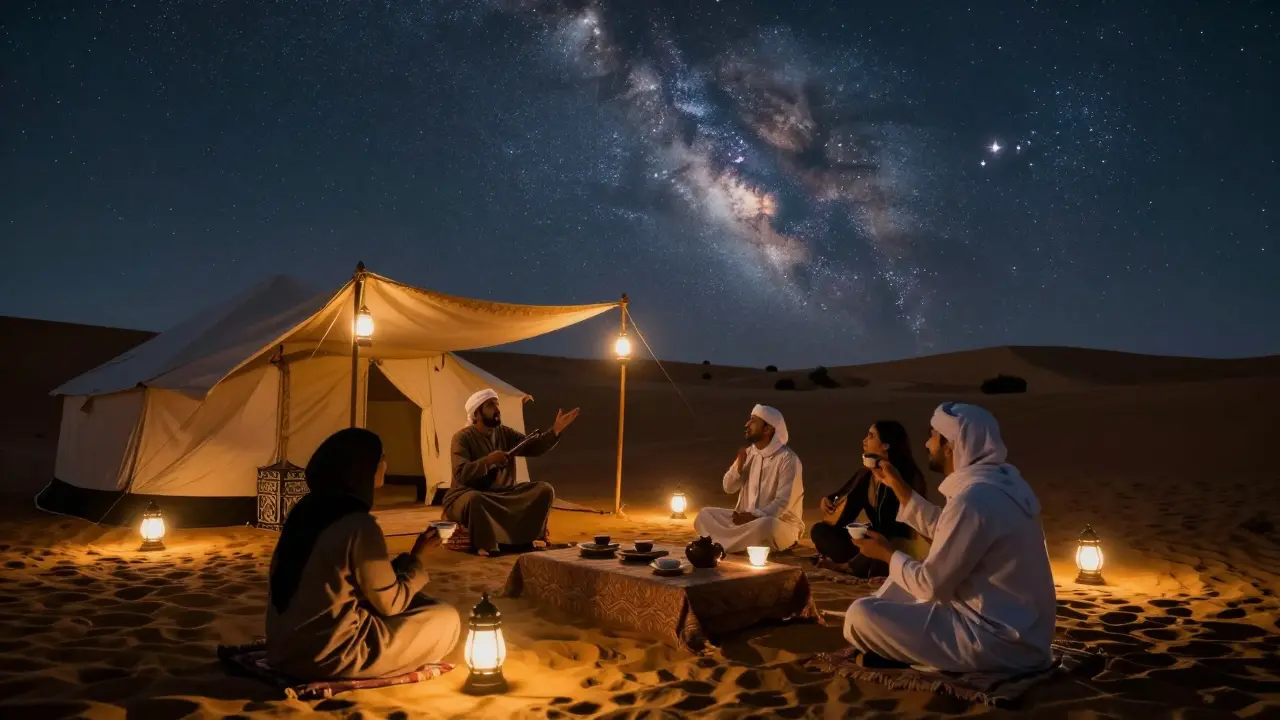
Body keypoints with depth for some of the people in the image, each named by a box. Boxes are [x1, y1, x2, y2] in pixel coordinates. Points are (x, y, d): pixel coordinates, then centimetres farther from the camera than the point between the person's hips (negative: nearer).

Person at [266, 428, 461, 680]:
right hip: (329, 654, -9)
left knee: (412, 604, 25)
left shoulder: (307, 508, 4)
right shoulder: (358, 525, -21)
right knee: (447, 619, 1)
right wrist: (418, 558, 1)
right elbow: (391, 604, -12)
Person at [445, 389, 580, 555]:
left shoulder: (506, 433, 6)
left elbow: (533, 447, -1)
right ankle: (485, 545, -23)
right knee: (474, 500, -43)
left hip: (502, 494, 6)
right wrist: (488, 460, -35)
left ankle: (524, 538, -7)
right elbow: (461, 475, -25)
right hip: (467, 496, -6)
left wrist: (556, 430, -15)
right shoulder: (463, 438, -14)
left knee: (544, 490, -8)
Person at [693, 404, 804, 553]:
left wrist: (754, 516, -28)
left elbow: (783, 502, -20)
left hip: (781, 524, -7)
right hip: (747, 519, 7)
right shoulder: (749, 453, 8)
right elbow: (729, 488, 7)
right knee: (705, 515, -9)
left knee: (766, 524, -41)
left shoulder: (787, 458, -14)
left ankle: (721, 544, -26)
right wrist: (739, 464, -10)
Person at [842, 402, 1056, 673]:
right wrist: (898, 487, 20)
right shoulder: (996, 480, 6)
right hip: (1017, 628, 10)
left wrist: (888, 554, 0)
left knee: (860, 616, -13)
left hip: (998, 640, -10)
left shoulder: (973, 500, -24)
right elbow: (945, 532, 19)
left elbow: (931, 585, -18)